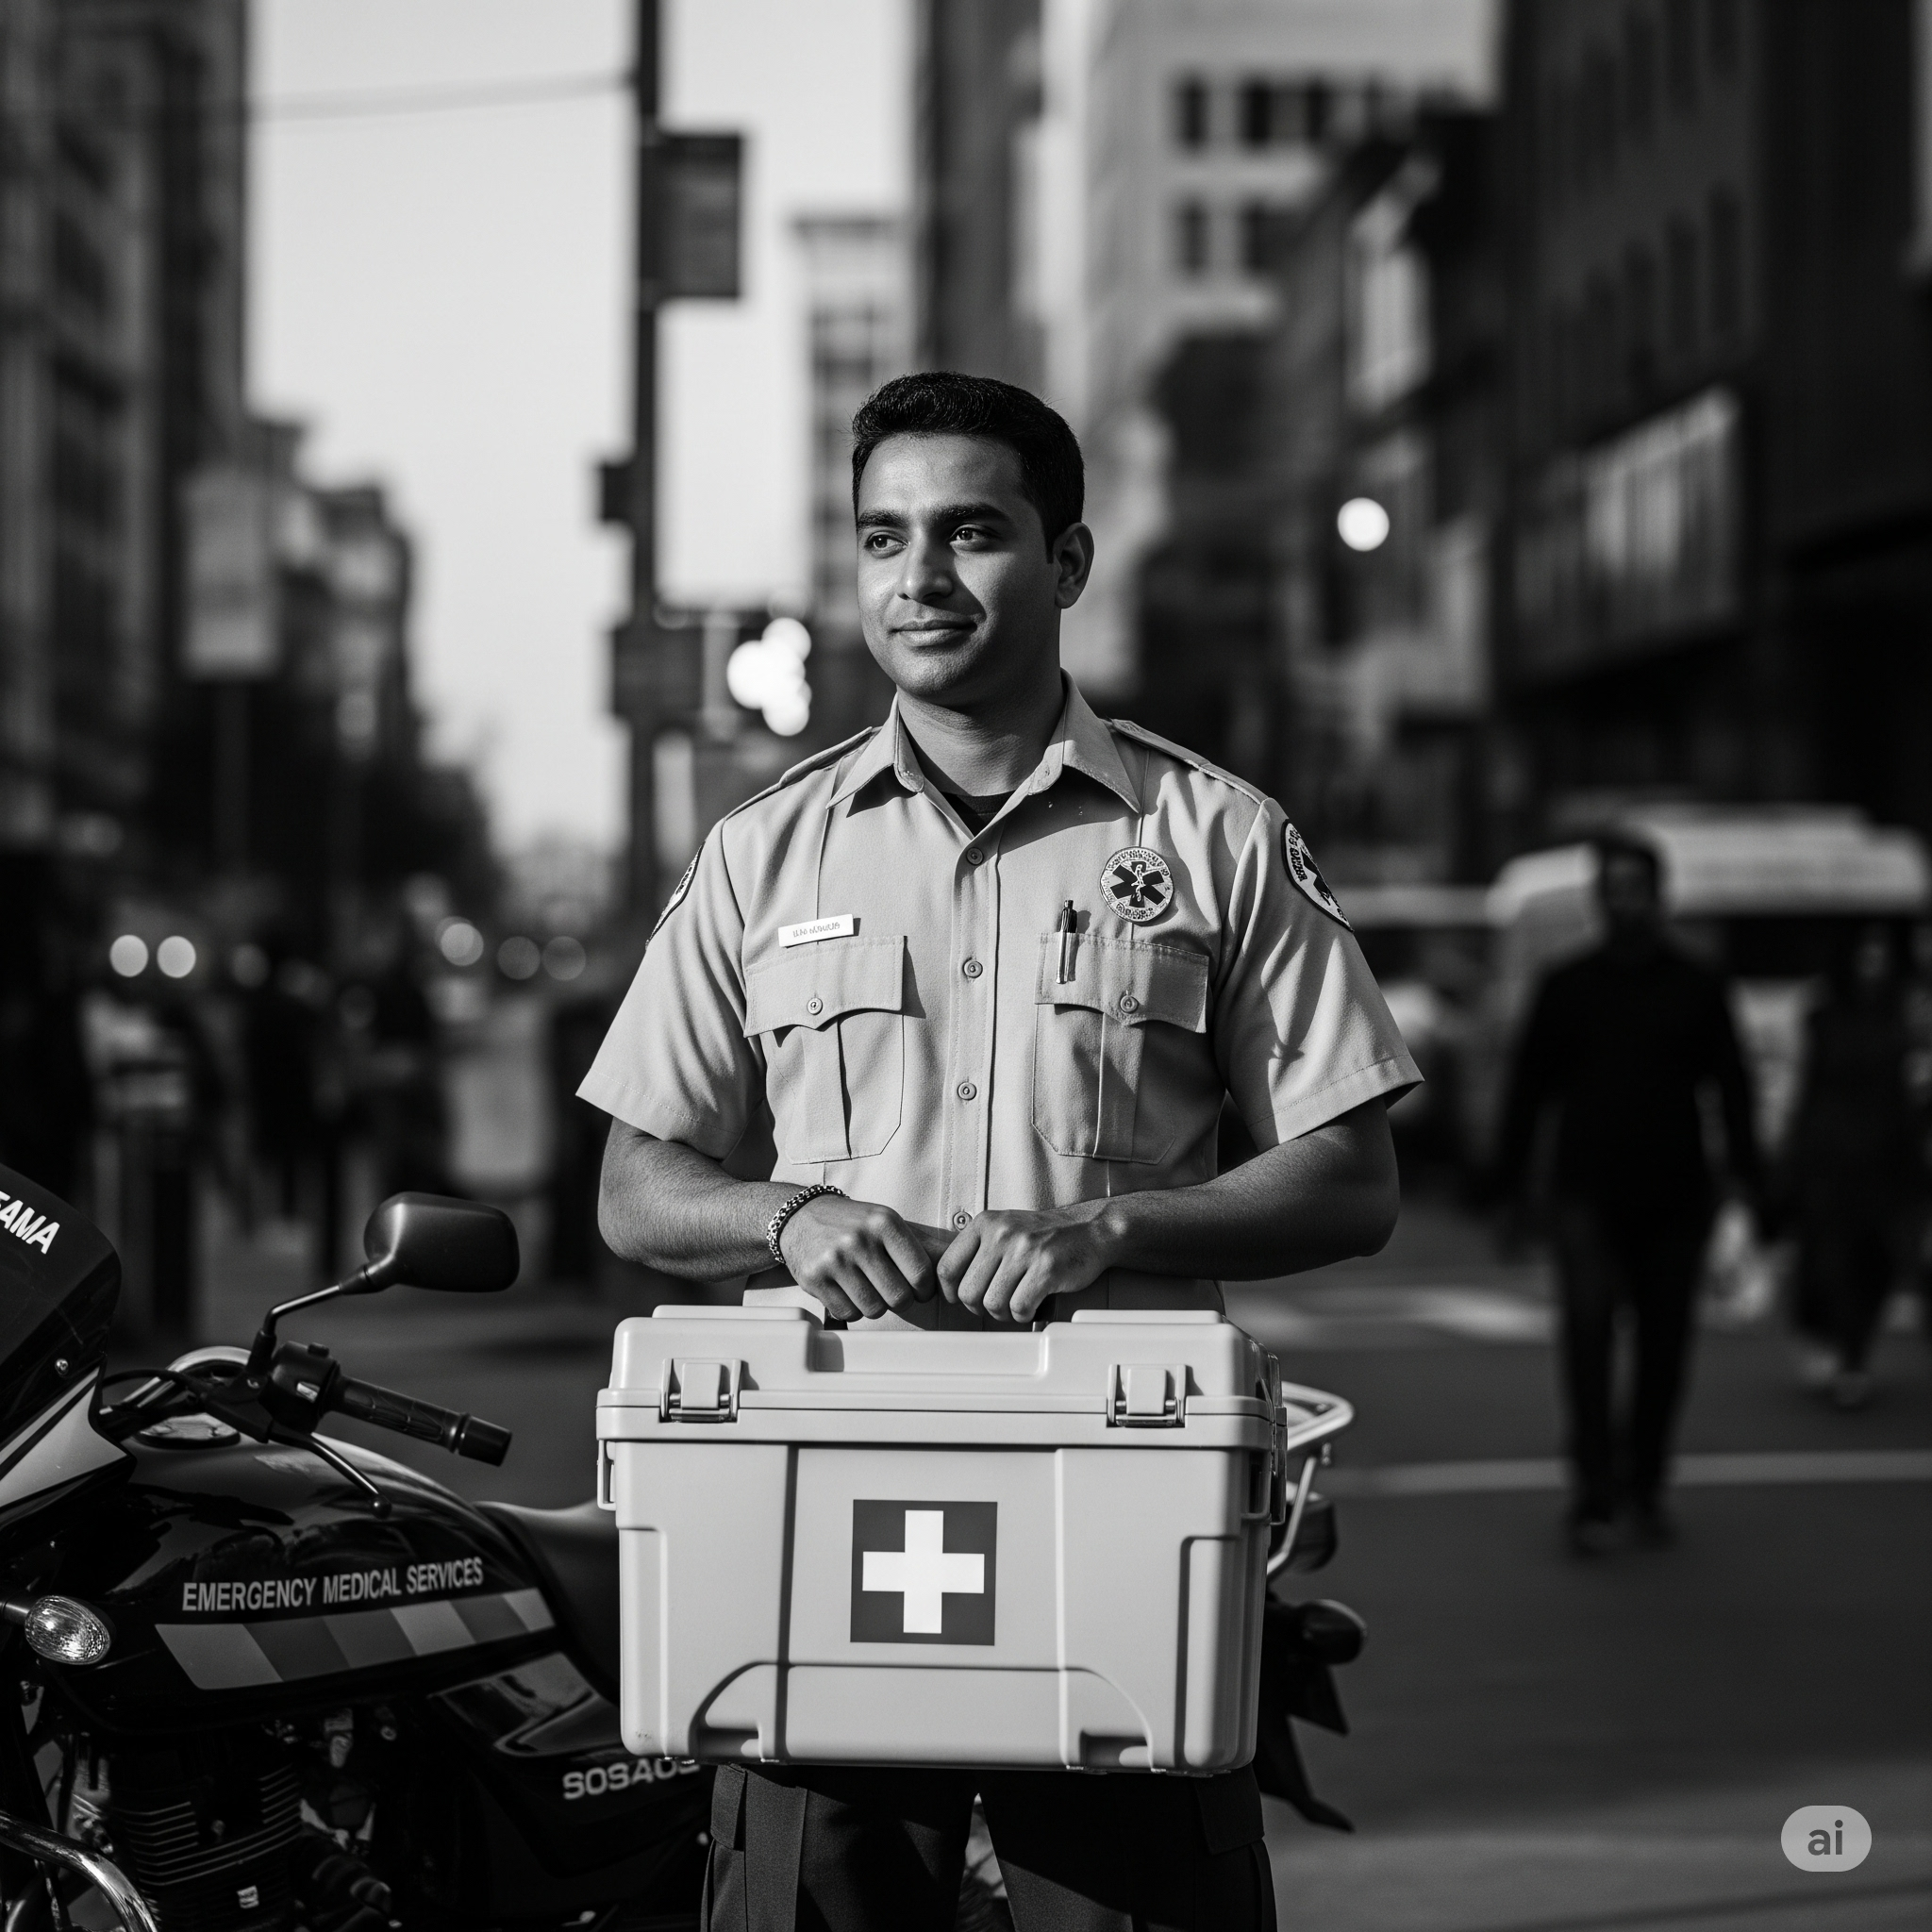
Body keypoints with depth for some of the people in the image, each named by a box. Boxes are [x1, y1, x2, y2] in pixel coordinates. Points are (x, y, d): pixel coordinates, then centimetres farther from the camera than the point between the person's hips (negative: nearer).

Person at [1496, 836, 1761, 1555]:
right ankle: (1593, 1496, -16)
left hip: (1673, 1197, 1)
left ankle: (1644, 1486, 22)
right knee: (1587, 1325, -16)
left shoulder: (1696, 988, 7)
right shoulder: (1568, 988, 6)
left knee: (1664, 1342, 6)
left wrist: (1745, 1174, -3)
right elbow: (1527, 1090, 10)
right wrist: (1510, 1191, 8)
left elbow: (1731, 1087, 8)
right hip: (1589, 1192, -1)